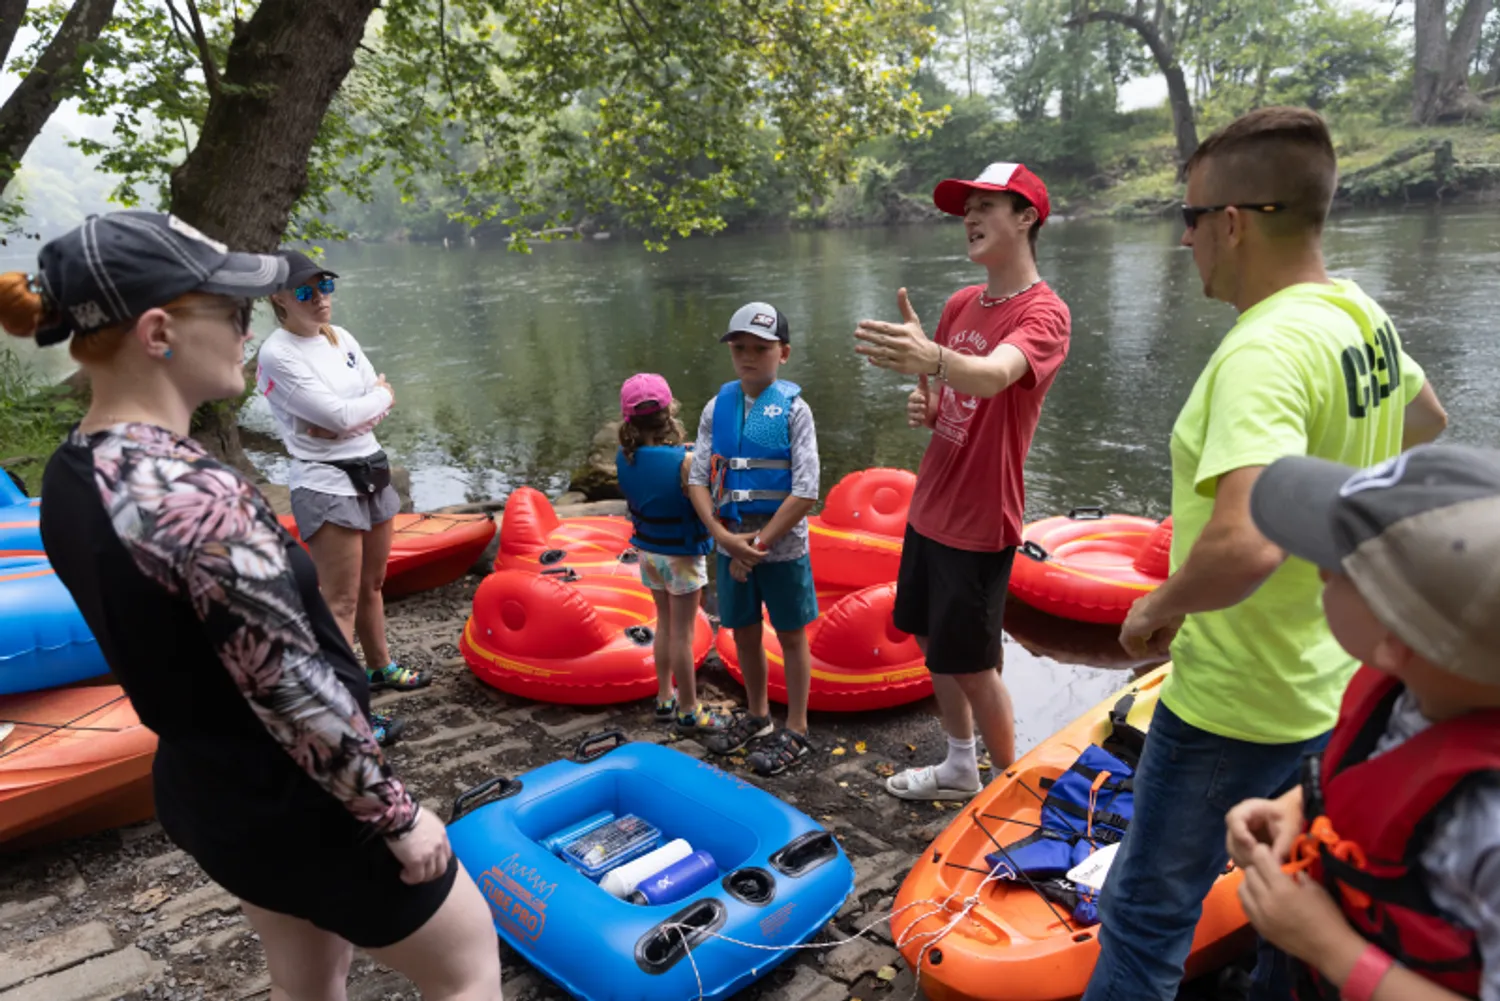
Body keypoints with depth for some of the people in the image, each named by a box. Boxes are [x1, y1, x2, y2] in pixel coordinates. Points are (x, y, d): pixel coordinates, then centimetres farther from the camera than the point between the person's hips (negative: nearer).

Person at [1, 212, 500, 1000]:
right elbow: (298, 699, -27)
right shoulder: (198, 498, -32)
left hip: (203, 787, 9)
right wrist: (399, 818, -15)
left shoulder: (70, 478, -3)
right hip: (299, 805, -8)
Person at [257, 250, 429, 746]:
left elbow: (381, 400, 6)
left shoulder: (340, 337, 10)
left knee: (372, 584, 19)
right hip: (326, 484, -7)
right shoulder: (277, 355, -14)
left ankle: (380, 667, 36)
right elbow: (337, 414, -21)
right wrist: (379, 397, -4)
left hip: (371, 472, 7)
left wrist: (344, 421, -11)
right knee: (342, 601, -5)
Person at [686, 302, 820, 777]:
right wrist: (725, 537, -14)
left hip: (782, 546, -4)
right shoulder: (717, 407, 1)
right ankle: (757, 715, 39)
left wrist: (758, 543, -16)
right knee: (744, 633, 18)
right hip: (730, 543, 4)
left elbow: (805, 492, -15)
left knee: (791, 635, 11)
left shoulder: (793, 408, -10)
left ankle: (795, 731, 26)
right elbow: (698, 478, -1)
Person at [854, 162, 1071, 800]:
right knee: (933, 643, 18)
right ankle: (960, 770, 39)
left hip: (980, 523, -8)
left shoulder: (1044, 313, -16)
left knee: (972, 667, 3)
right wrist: (924, 406, -6)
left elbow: (993, 375, -37)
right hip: (929, 508, 8)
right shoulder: (960, 304, 8)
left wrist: (933, 357, -59)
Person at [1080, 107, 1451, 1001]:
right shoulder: (1361, 314, 1)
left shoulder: (1266, 351, -28)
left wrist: (1160, 608, -22)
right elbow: (1427, 422, 22)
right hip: (1330, 682, 9)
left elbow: (1245, 546, -41)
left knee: (1146, 920, 7)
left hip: (1235, 703, -9)